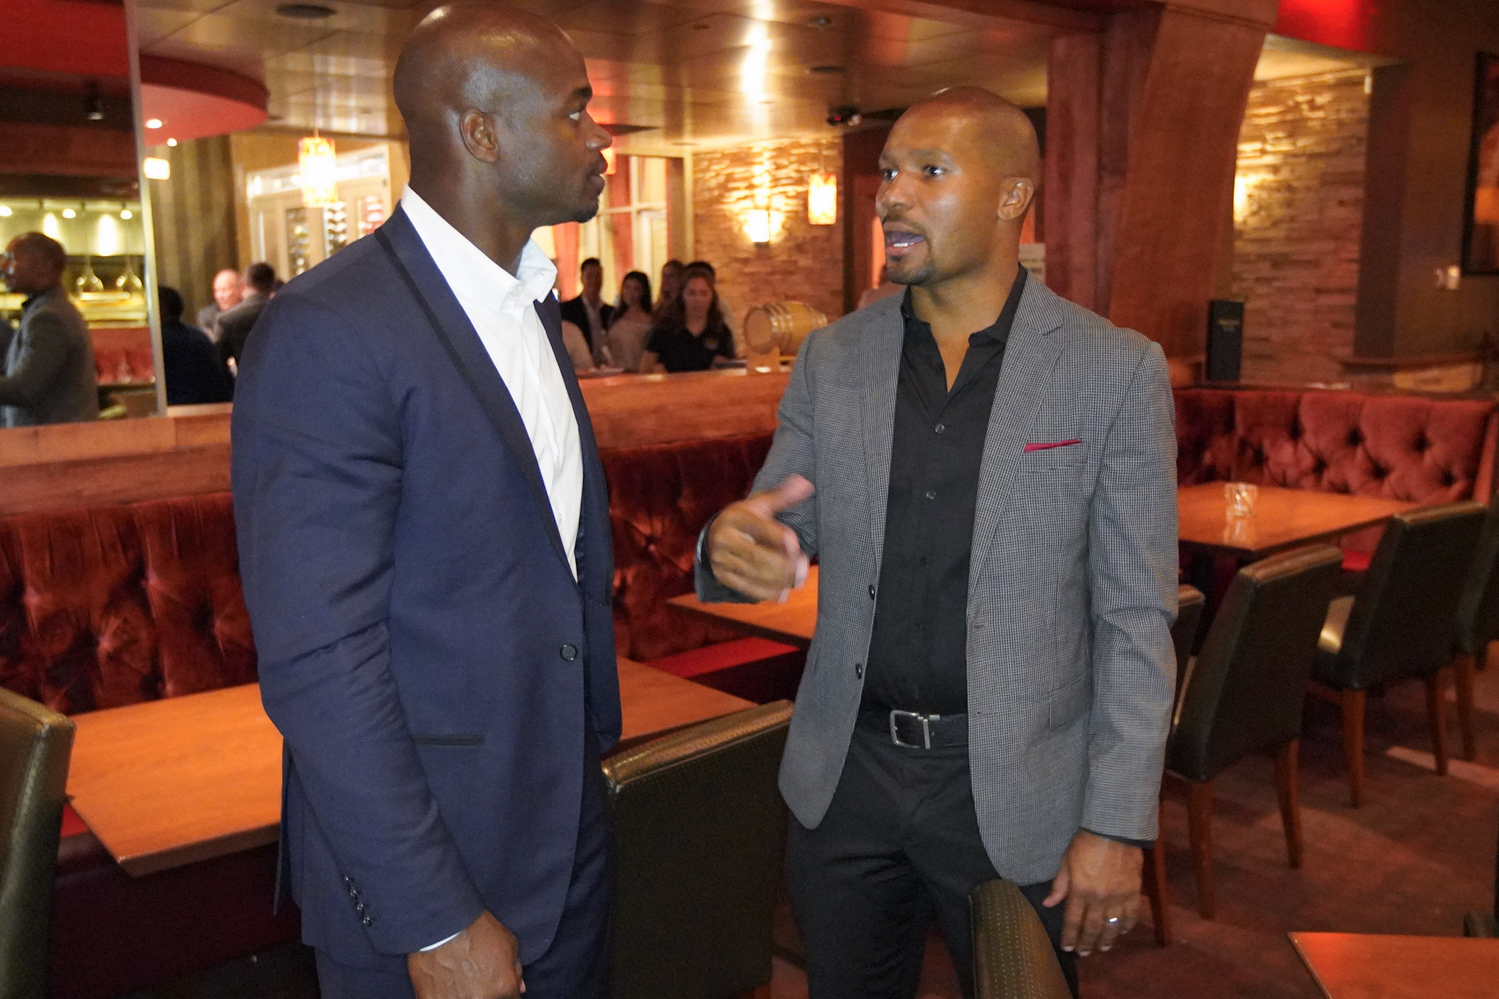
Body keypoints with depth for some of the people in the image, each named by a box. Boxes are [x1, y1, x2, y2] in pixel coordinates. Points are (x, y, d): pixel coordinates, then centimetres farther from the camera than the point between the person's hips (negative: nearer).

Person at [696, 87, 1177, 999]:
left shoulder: (1117, 371, -8)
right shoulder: (831, 360, 1)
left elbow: (1136, 620, -7)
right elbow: (784, 537, 5)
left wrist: (1118, 827, -9)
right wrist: (733, 548, -19)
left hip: (1016, 789, -3)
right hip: (844, 777, 3)